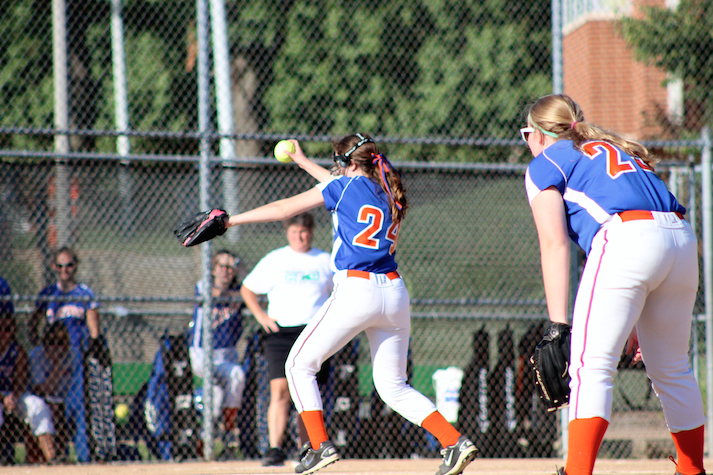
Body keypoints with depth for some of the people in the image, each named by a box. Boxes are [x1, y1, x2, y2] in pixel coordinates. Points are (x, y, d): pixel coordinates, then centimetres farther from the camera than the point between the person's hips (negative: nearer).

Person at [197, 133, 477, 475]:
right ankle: (455, 442, -2)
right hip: (395, 293, 6)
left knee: (299, 365, 8)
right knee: (393, 386, 13)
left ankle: (320, 445, -3)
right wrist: (305, 163, 49)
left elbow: (283, 209, 2)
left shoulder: (344, 187, 1)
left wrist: (231, 220, 9)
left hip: (355, 292, -6)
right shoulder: (388, 193, 18)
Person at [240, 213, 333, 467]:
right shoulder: (274, 260, 7)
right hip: (281, 332, -1)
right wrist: (261, 316, 2)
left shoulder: (326, 262, 10)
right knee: (280, 390, -16)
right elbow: (247, 289, 15)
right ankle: (275, 449, -21)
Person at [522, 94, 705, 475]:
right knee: (672, 370, 18)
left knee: (591, 365, -10)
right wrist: (639, 321, 30)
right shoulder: (619, 150, 36)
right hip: (683, 241, 7)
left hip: (626, 241, -7)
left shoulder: (545, 164, 15)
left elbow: (554, 244, 1)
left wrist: (558, 324, -5)